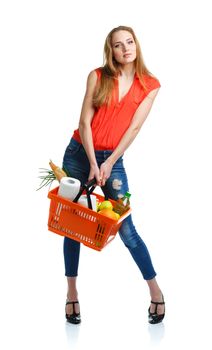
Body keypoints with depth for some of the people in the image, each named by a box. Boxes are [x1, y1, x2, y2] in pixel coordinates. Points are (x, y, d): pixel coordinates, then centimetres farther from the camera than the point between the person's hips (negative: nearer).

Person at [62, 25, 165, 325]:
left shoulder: (150, 85, -1)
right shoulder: (98, 76, -2)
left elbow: (134, 127, -5)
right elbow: (85, 121, -6)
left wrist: (108, 163, -10)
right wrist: (92, 163, -13)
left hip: (113, 159, -1)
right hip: (79, 153, 1)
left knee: (126, 228, -5)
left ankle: (156, 291, 8)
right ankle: (72, 293, 15)